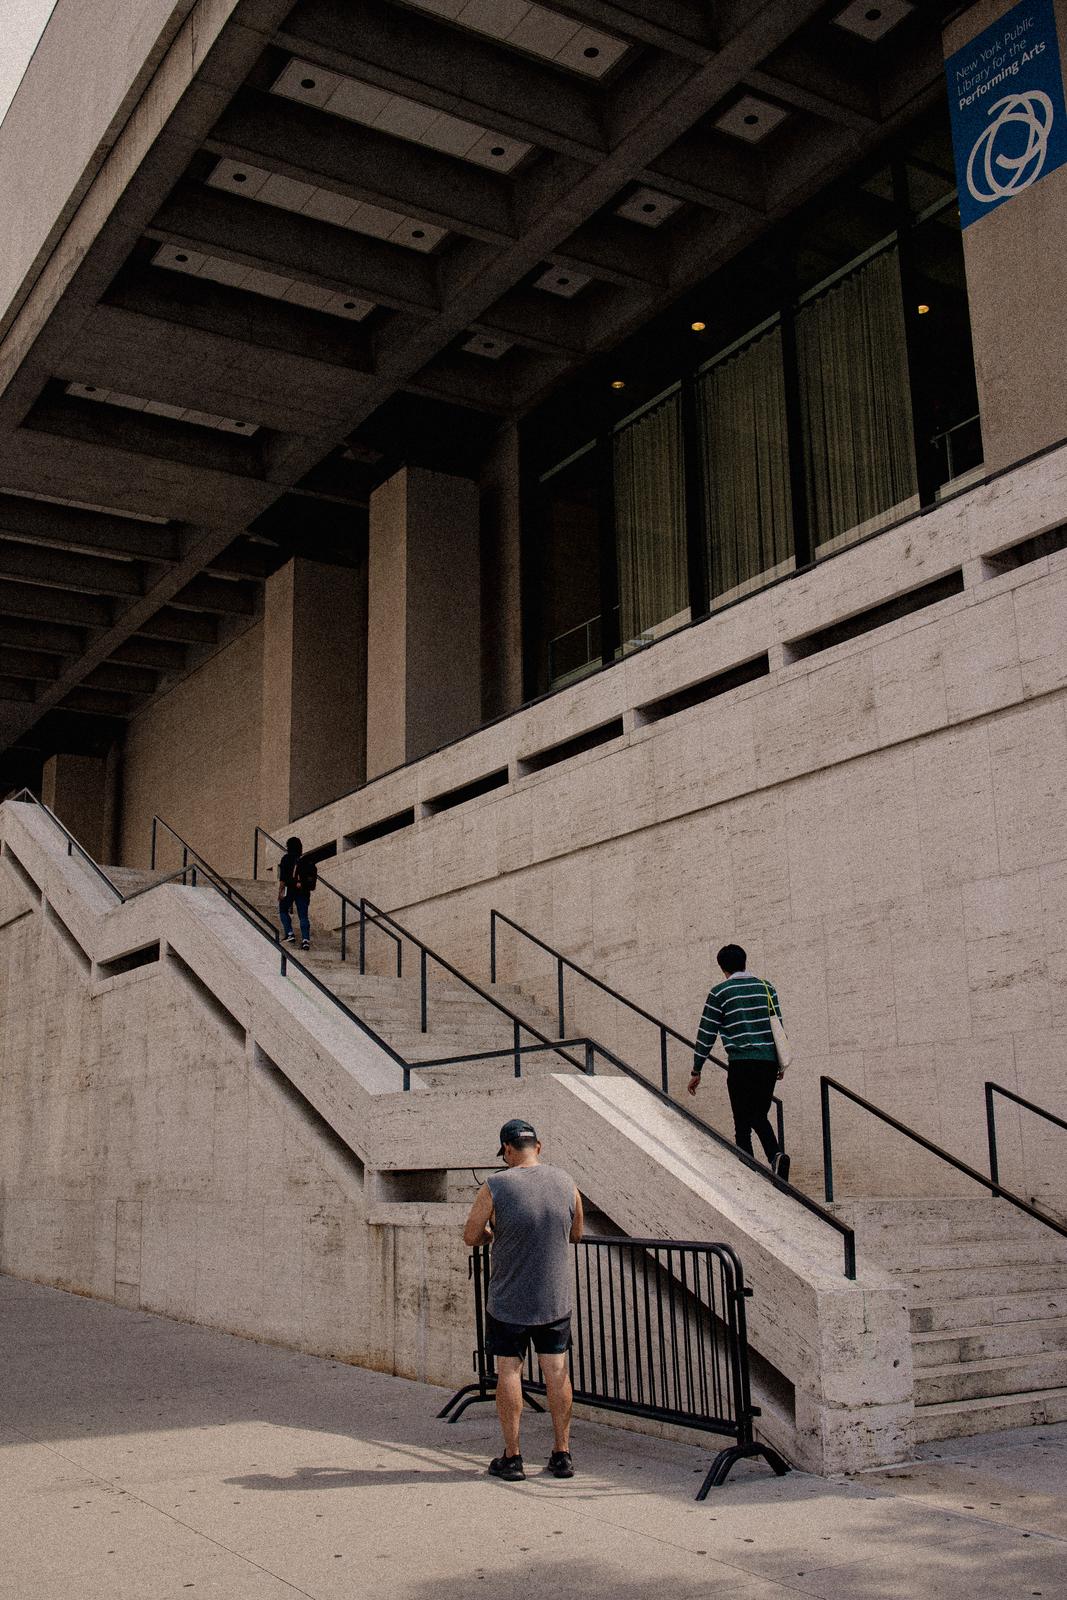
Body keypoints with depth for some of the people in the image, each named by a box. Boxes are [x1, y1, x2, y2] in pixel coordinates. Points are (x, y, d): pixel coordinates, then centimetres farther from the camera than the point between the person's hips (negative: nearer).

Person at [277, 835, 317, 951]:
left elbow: (282, 877, -10)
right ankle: (306, 939, -9)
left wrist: (280, 891, -10)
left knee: (283, 911, 15)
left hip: (289, 889, -4)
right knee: (304, 915, 3)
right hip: (304, 891, 4)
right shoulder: (307, 860, 9)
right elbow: (314, 875, 10)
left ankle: (290, 934, 2)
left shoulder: (286, 859, -3)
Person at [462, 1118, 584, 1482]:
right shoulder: (565, 1182, -2)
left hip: (509, 1302, -3)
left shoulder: (495, 1187, -14)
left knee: (509, 1372, 6)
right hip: (556, 1300, 3)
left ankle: (511, 1457, 11)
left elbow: (471, 1237, -4)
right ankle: (562, 1455, 14)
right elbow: (576, 1234, 11)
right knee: (556, 1370, 9)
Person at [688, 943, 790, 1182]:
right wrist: (781, 1063, 25)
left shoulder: (720, 992, 1)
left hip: (741, 1063, -4)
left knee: (743, 1122, 2)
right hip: (769, 1061, 4)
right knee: (759, 1116, 16)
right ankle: (776, 1155, -9)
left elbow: (707, 1033, 1)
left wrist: (696, 1072, 7)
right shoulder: (767, 987, 13)